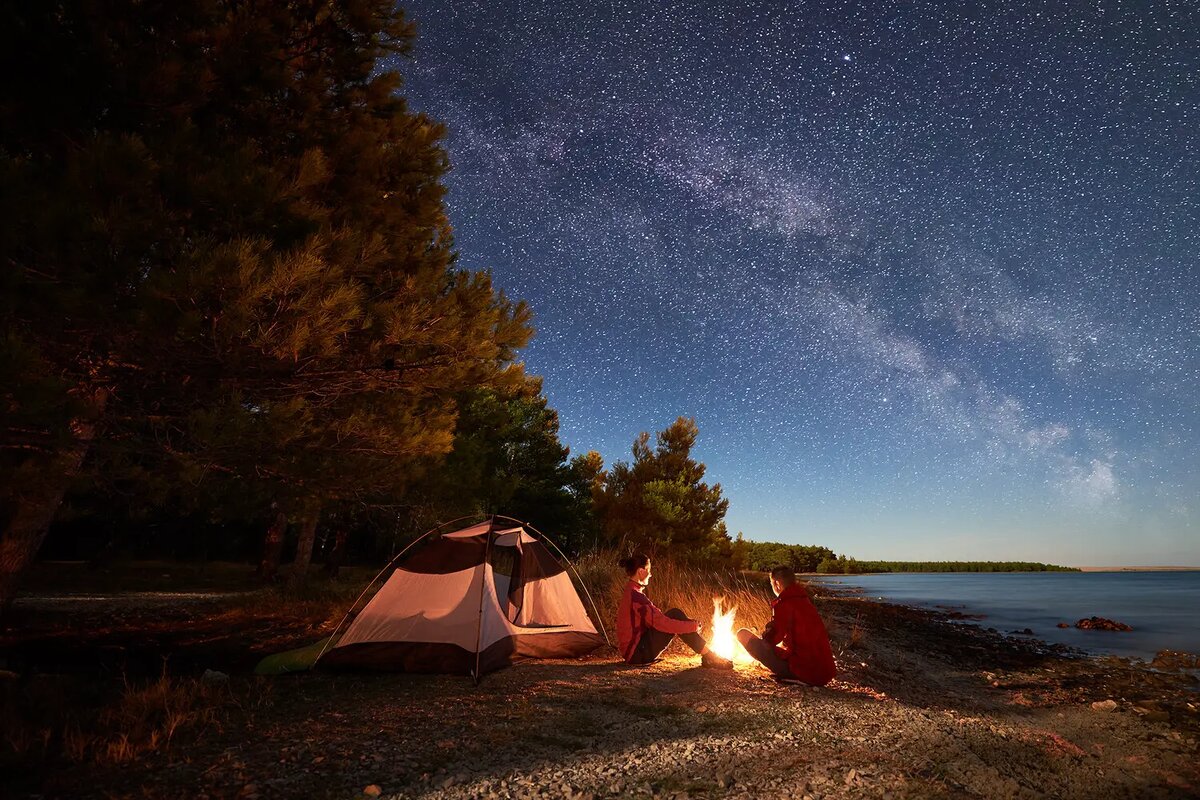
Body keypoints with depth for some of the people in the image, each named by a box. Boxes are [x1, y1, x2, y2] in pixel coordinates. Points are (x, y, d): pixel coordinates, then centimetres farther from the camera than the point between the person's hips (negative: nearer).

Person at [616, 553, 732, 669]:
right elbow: (662, 623, -24)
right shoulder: (635, 595, -21)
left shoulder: (631, 592, 11)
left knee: (675, 615, 5)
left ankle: (709, 656, 4)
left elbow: (657, 619, 16)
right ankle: (710, 657, -6)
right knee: (676, 615, -13)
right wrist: (694, 626, -12)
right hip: (638, 653, -9)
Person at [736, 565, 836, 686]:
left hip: (803, 671, -8)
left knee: (743, 634, -7)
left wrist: (766, 633, 5)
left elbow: (772, 638, -18)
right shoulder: (806, 601, 13)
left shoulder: (784, 603, -13)